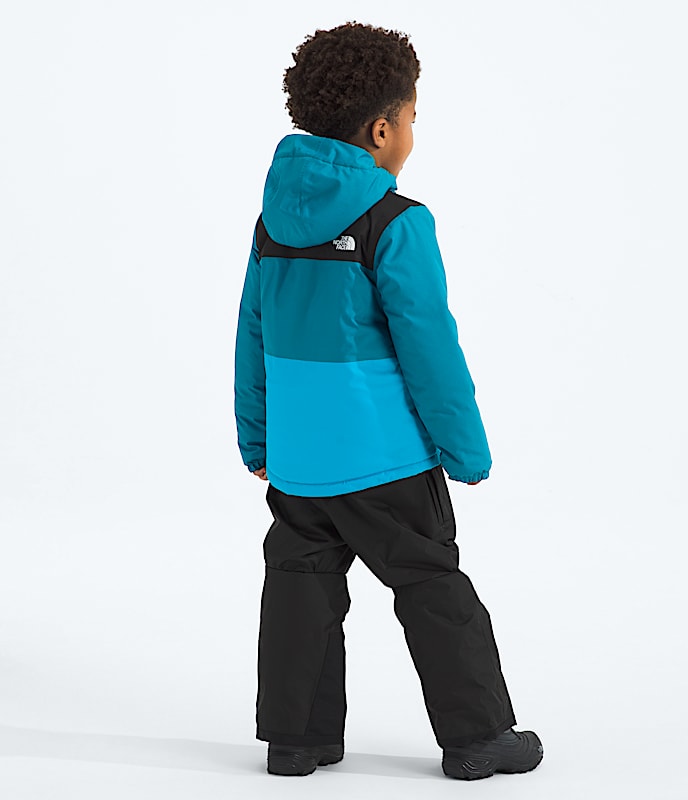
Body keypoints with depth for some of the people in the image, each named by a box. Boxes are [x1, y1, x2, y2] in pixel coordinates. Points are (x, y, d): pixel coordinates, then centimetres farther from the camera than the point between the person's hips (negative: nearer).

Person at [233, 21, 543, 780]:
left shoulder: (275, 216, 5)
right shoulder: (397, 224, -15)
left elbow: (254, 337, 10)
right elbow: (428, 346, -15)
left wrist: (255, 440, 19)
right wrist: (467, 450, -6)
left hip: (295, 456, 6)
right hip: (384, 456, -6)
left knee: (301, 583, 13)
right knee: (434, 589, 6)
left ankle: (295, 734, 18)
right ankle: (475, 738, 15)